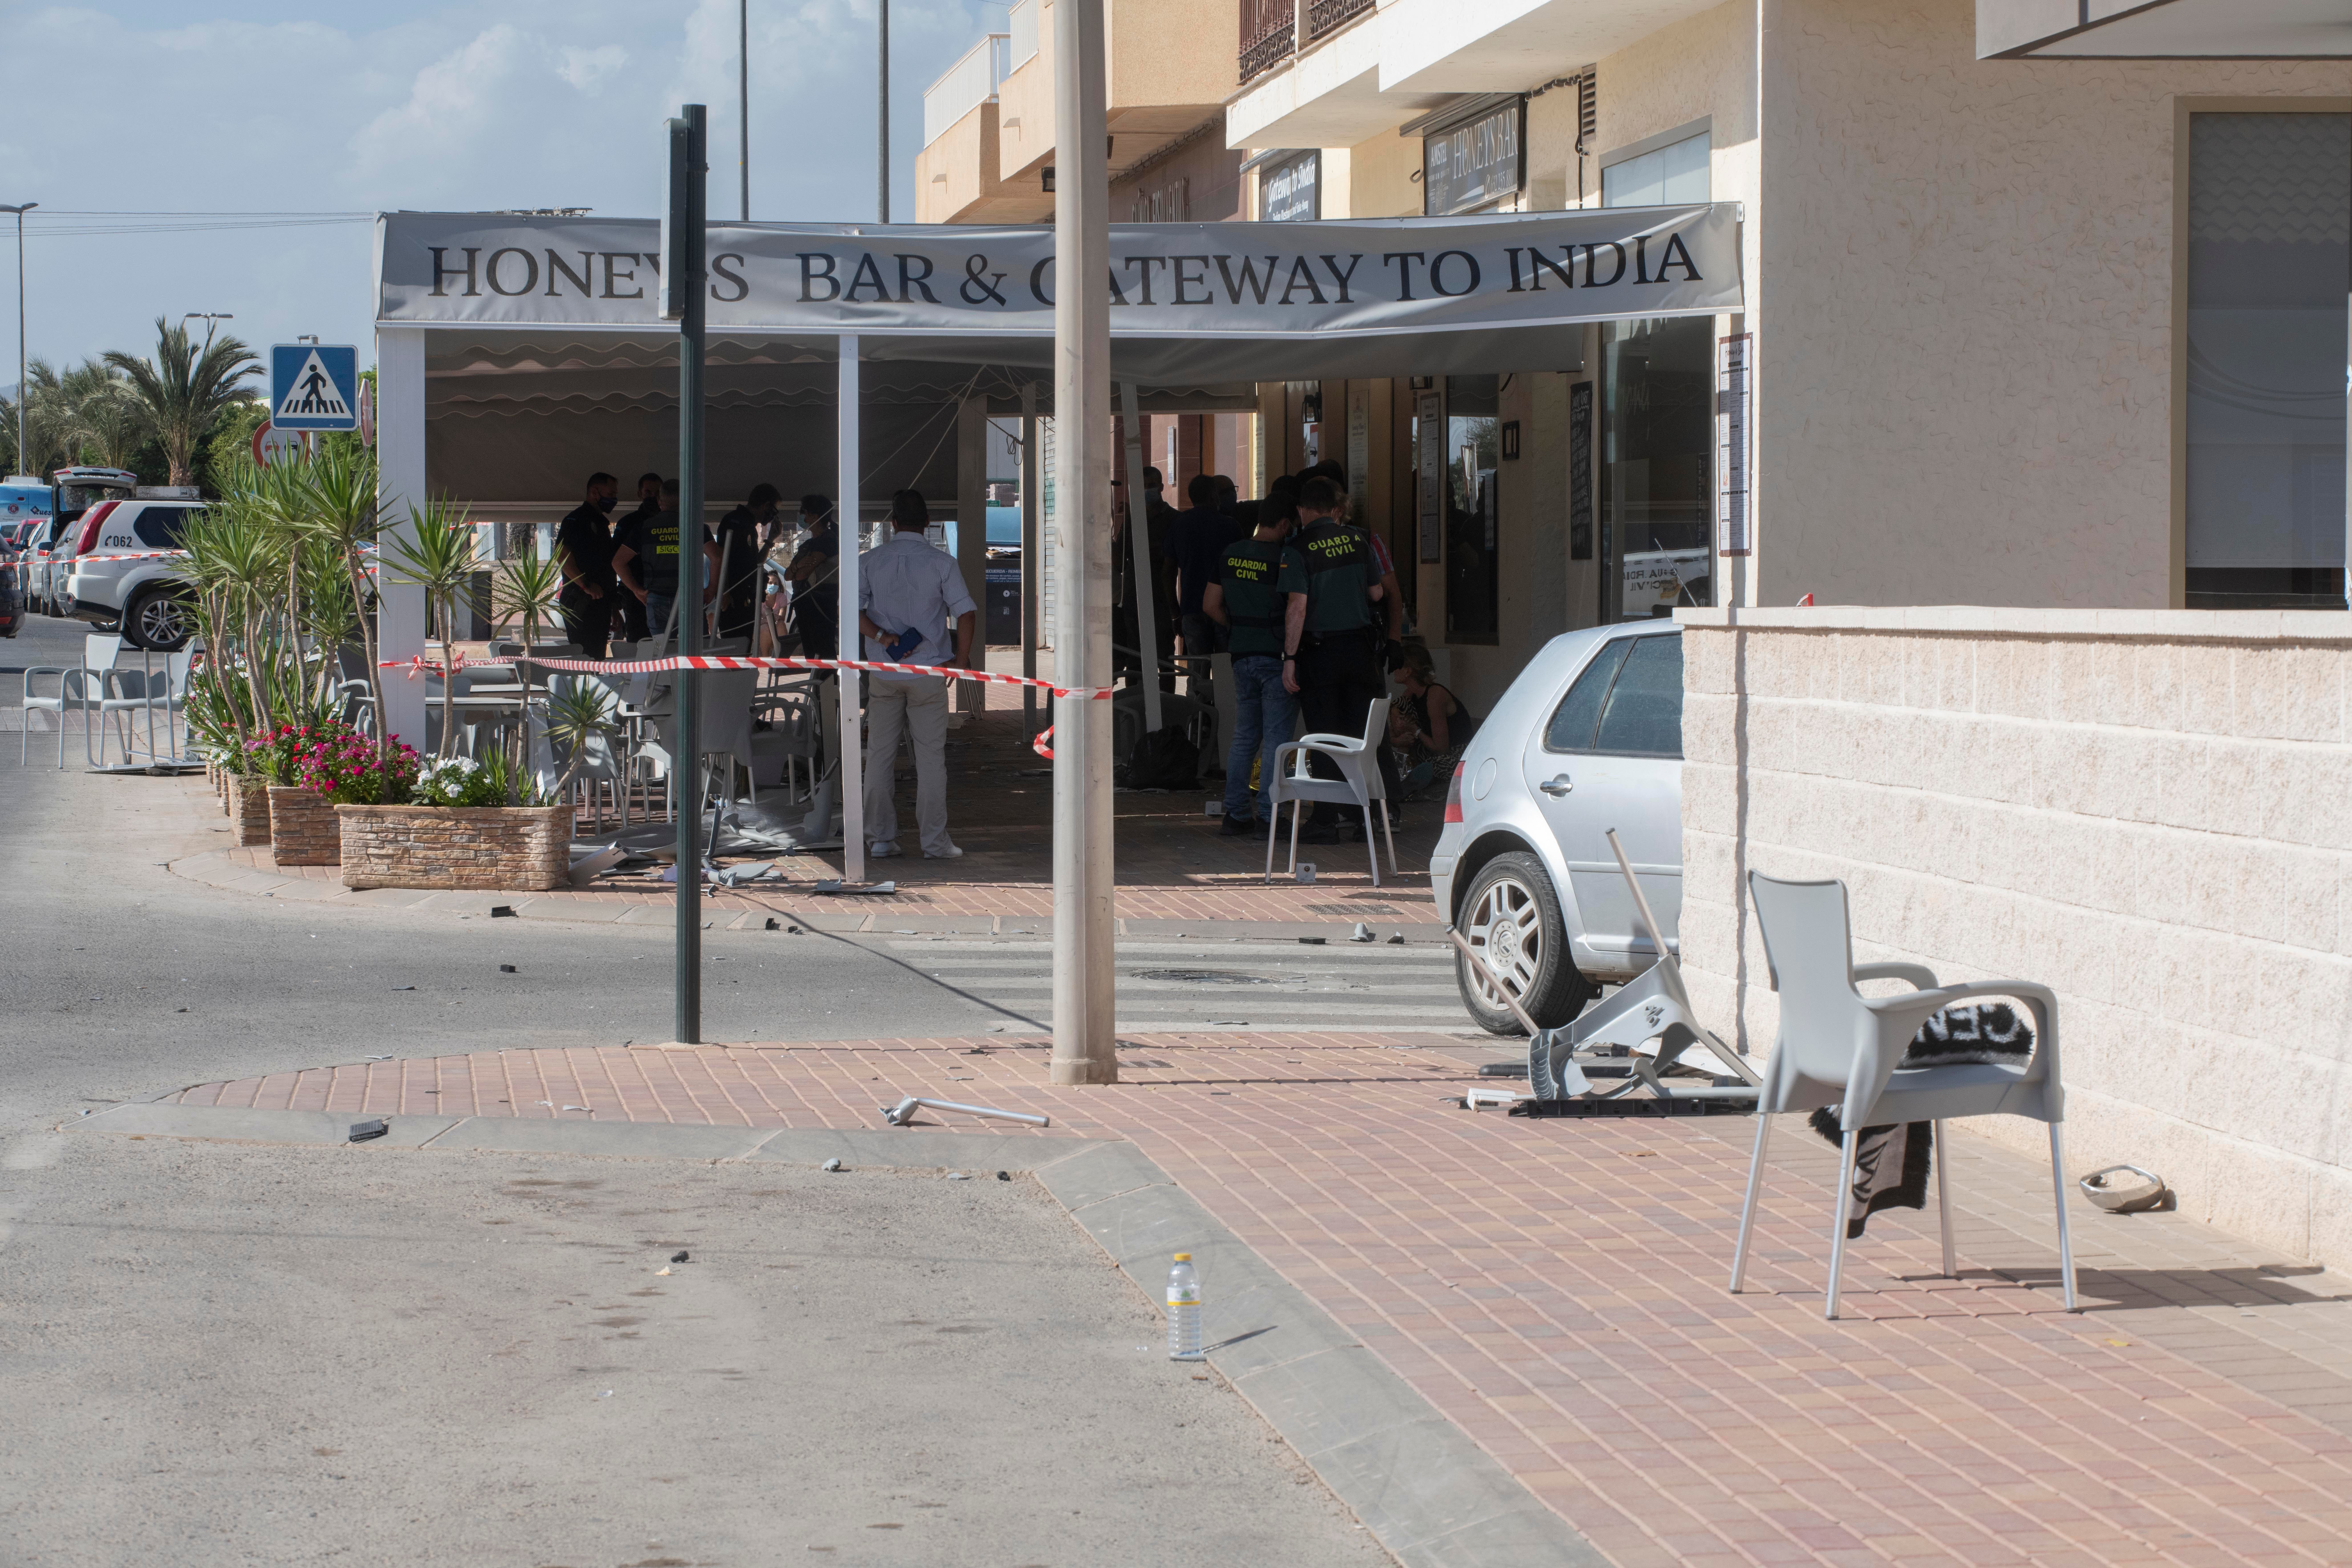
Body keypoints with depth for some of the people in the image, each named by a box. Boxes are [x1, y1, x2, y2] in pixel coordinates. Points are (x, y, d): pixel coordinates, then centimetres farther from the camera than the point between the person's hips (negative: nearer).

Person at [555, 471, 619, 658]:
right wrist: (586, 585, -22)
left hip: (600, 600, 9)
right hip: (581, 601, -9)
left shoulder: (601, 523, 23)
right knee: (584, 657, -13)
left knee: (597, 657, 7)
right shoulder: (577, 519, -6)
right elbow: (561, 555, -17)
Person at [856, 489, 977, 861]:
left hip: (884, 672, 2)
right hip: (929, 670, -2)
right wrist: (961, 658, -1)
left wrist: (882, 637, -10)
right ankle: (935, 841, 2)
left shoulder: (869, 561, 1)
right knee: (931, 756, 3)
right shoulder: (942, 563, -4)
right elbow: (966, 613, -11)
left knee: (880, 756, 9)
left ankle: (880, 839, 10)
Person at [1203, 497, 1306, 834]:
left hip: (1242, 656, 6)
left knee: (1244, 737, 14)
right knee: (1276, 738, -1)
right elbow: (1297, 610, -24)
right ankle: (1268, 816, -1)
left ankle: (1236, 814, 14)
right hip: (1275, 656, -6)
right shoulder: (1289, 558, -13)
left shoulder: (1231, 554, 6)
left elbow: (1210, 605, 12)